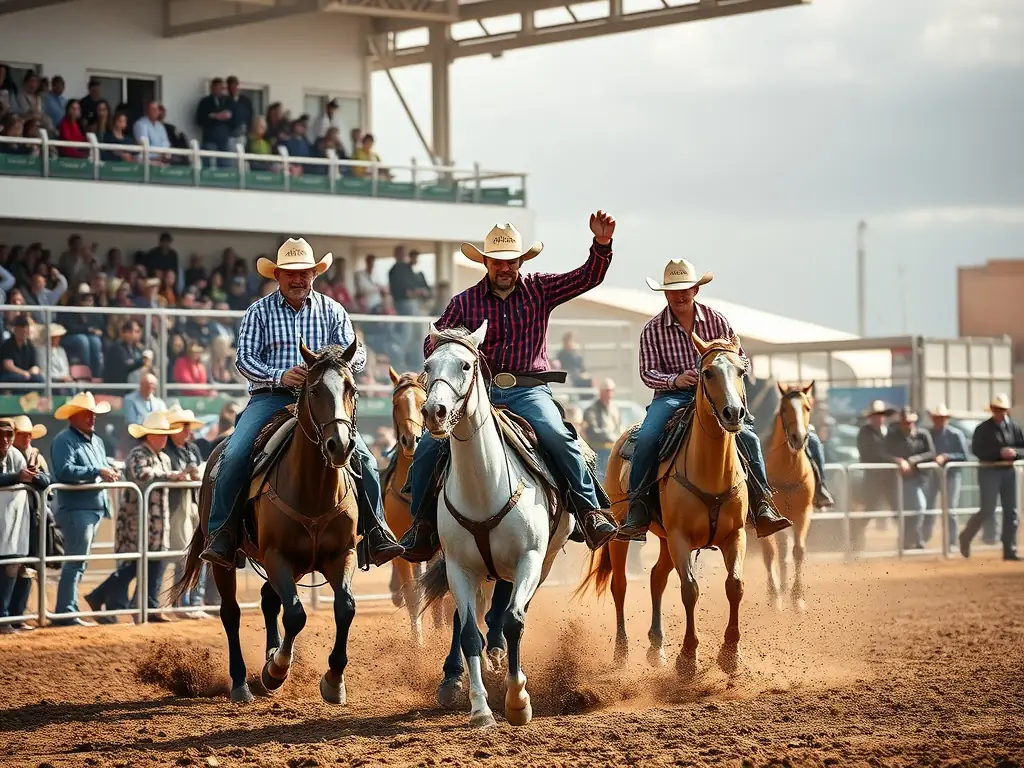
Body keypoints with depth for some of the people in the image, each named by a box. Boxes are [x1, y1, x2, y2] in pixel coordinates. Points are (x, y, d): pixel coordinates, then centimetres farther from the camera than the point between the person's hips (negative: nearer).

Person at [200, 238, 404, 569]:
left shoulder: (331, 310, 11)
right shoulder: (259, 312, 7)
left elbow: (356, 353, 7)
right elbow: (244, 357, -2)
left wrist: (348, 360, -20)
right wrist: (280, 376, -21)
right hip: (270, 398, -1)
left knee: (362, 455, -16)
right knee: (234, 455, -23)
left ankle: (377, 532, -7)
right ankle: (221, 533, -14)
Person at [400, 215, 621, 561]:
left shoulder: (539, 289, 9)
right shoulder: (464, 302, 9)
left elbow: (588, 277, 1)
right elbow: (432, 343, 12)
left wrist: (601, 245, -17)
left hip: (528, 390, -2)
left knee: (557, 436, -31)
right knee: (428, 447, -13)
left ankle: (589, 510, -21)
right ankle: (424, 523, 4)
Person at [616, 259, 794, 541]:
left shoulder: (716, 320, 6)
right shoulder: (653, 330, 1)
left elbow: (740, 358, 11)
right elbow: (648, 372, -4)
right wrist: (674, 380, -24)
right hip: (671, 395, -1)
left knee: (748, 437, -21)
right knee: (646, 439, -28)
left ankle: (762, 507, -15)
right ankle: (637, 512, -21)